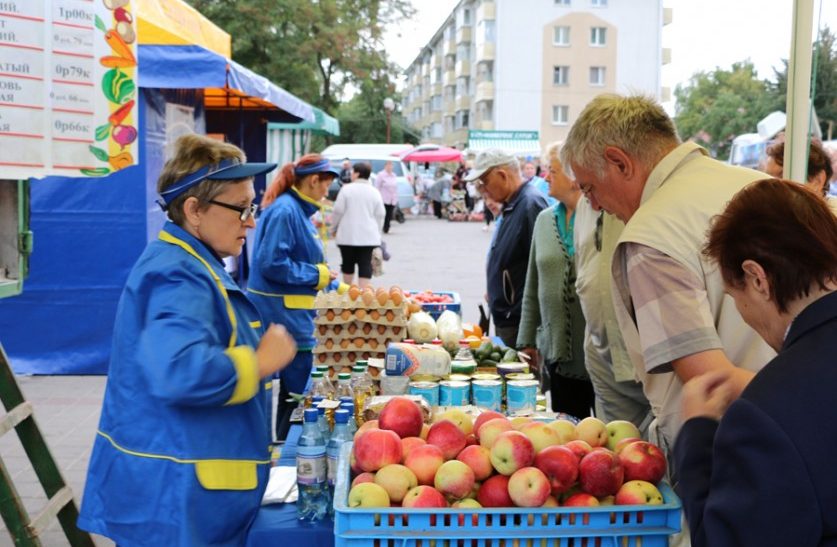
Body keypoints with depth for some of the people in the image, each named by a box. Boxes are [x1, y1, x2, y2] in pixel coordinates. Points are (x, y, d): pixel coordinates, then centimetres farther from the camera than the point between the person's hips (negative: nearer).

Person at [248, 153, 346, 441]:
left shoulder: (298, 210, 13)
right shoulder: (284, 211, -18)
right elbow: (271, 263, -25)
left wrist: (335, 284, 31)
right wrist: (317, 275, -17)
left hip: (292, 315, 10)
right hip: (283, 316, -10)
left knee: (292, 391, 18)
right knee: (298, 393, -2)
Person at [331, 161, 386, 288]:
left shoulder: (347, 189, -5)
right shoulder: (374, 192, 2)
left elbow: (338, 211, -4)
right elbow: (380, 214, 3)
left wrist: (334, 228, 10)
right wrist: (377, 232, 15)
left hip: (347, 235, -1)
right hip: (369, 236, 1)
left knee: (348, 265, 14)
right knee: (365, 266, 0)